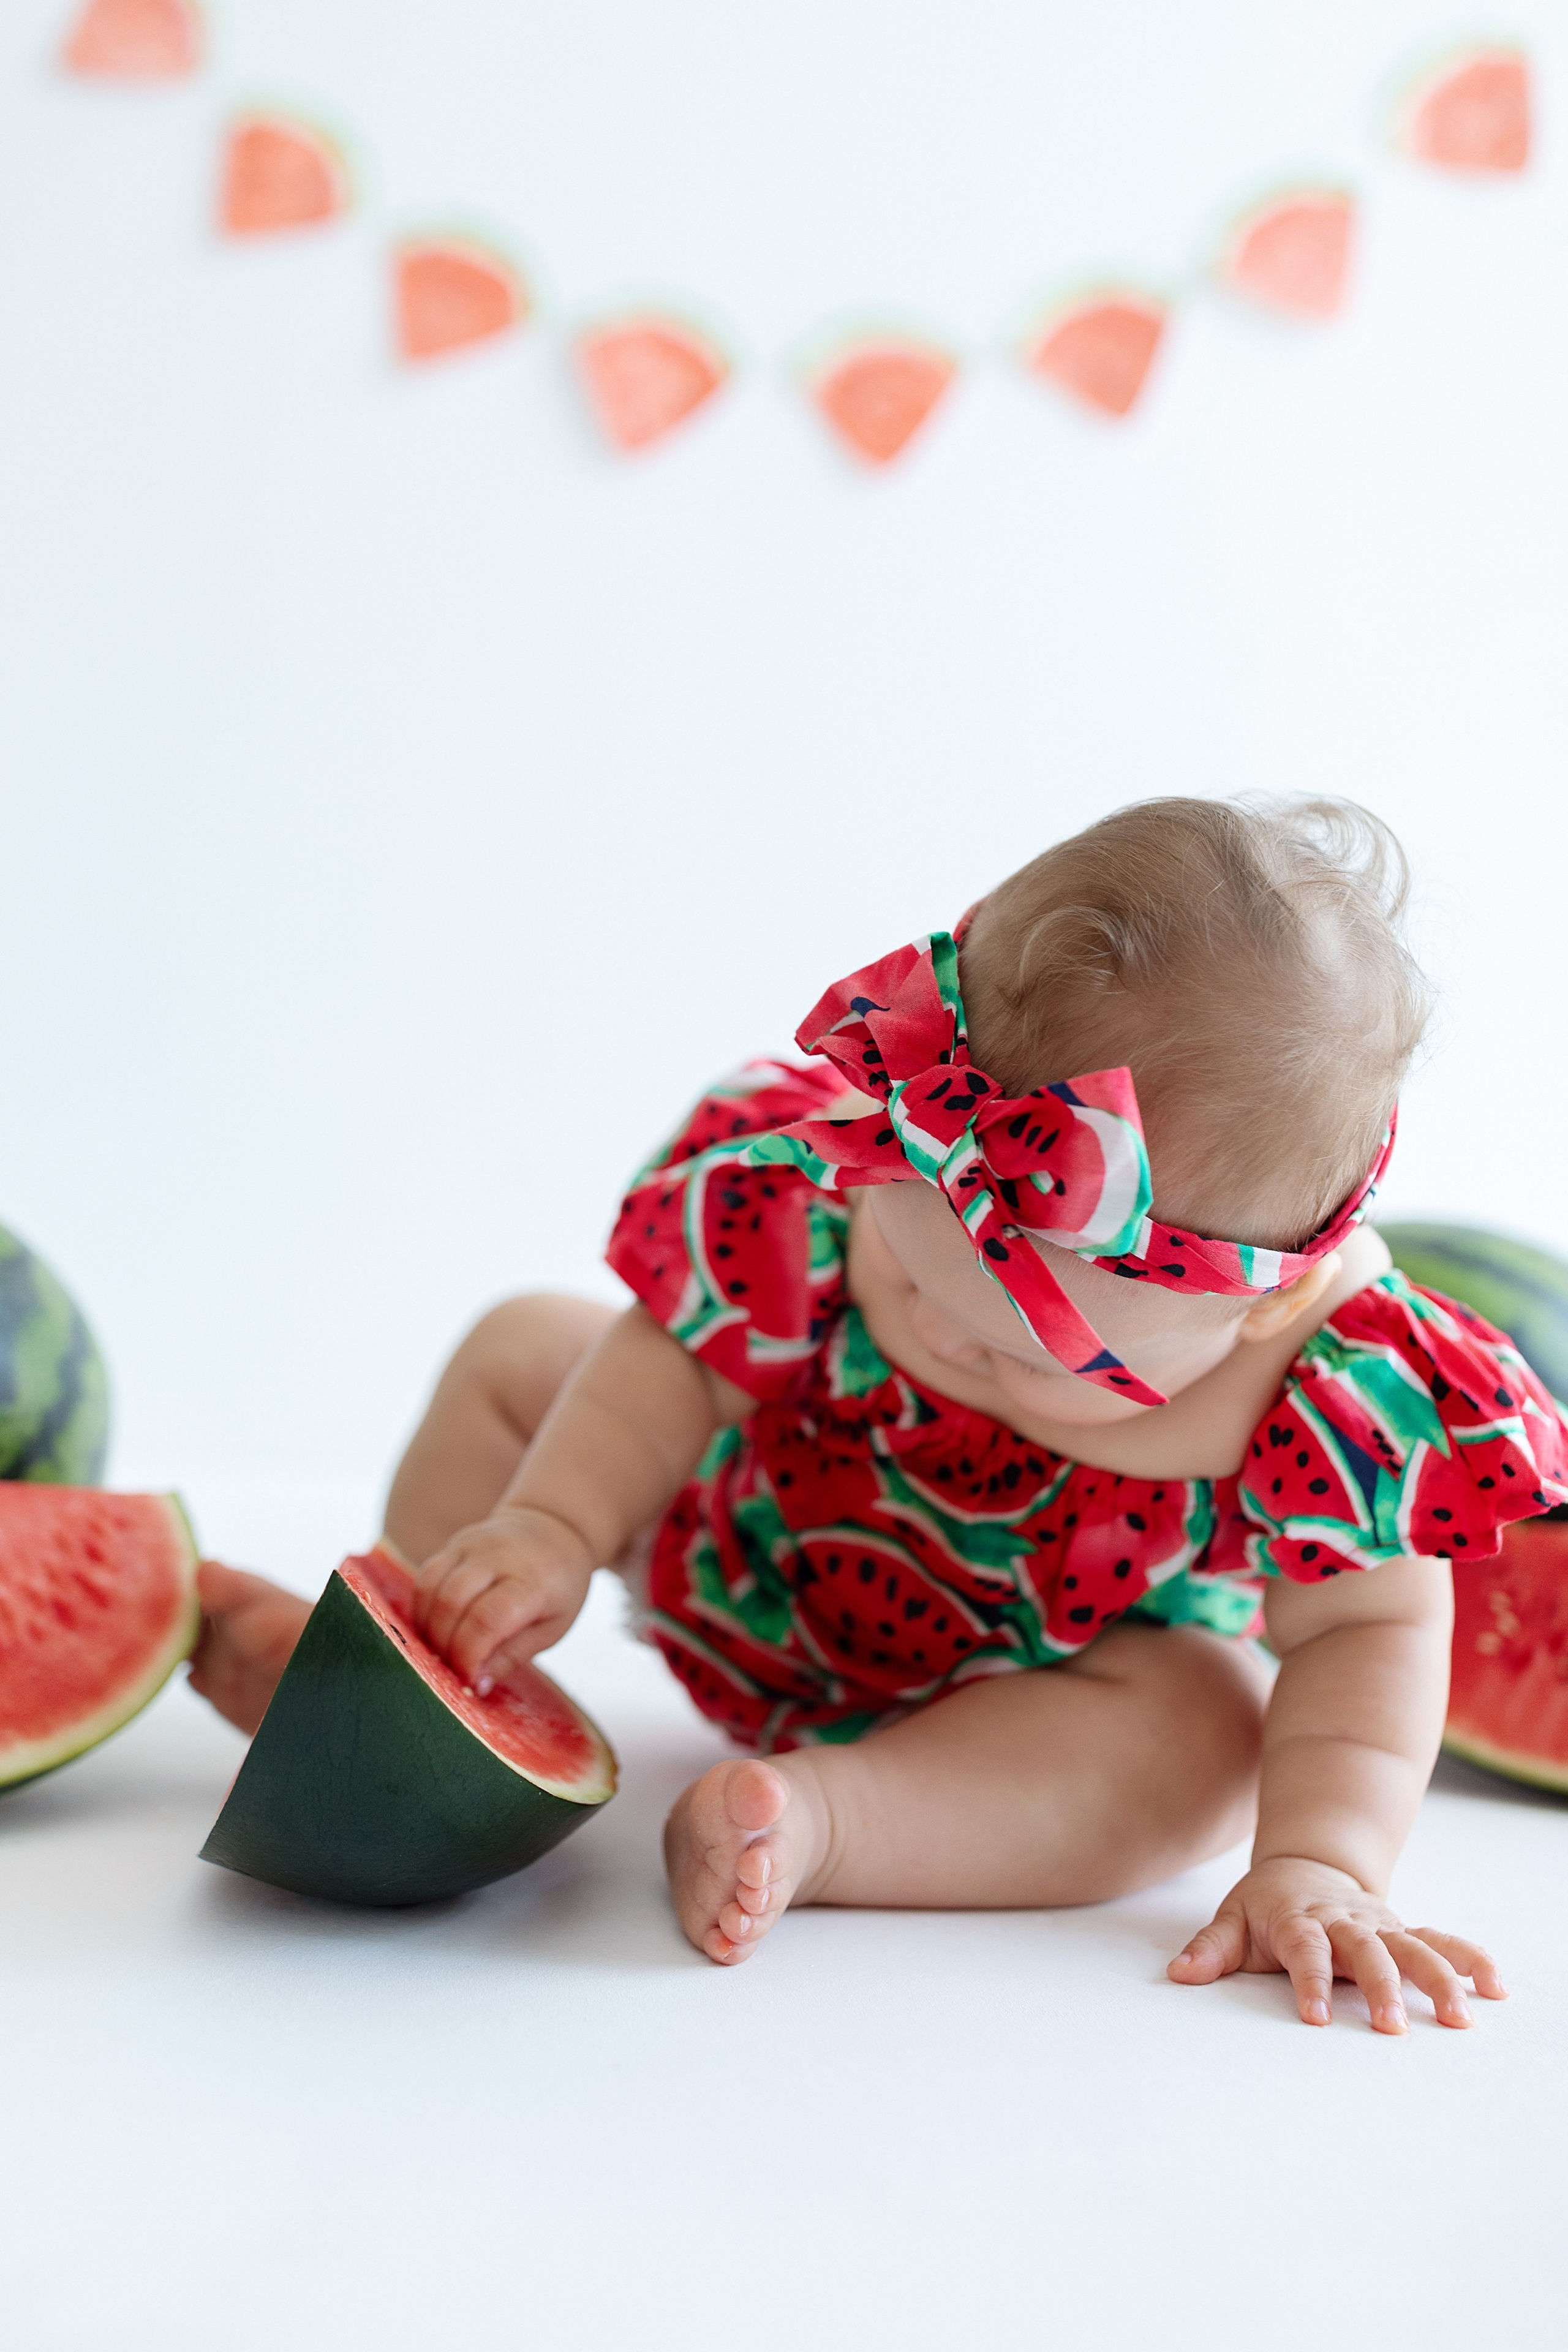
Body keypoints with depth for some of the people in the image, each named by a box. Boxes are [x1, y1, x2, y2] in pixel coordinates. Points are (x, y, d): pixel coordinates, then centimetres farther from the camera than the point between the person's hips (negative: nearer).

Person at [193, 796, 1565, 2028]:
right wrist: (548, 1530, -33)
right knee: (524, 1353, 1)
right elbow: (683, 1348, -20)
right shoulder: (837, 1184, -34)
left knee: (1203, 1735, -34)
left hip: (1063, 1671, -2)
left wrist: (1317, 1860, -40)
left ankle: (822, 1821, -35)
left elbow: (1373, 1628, -26)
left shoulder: (1339, 1392, -38)